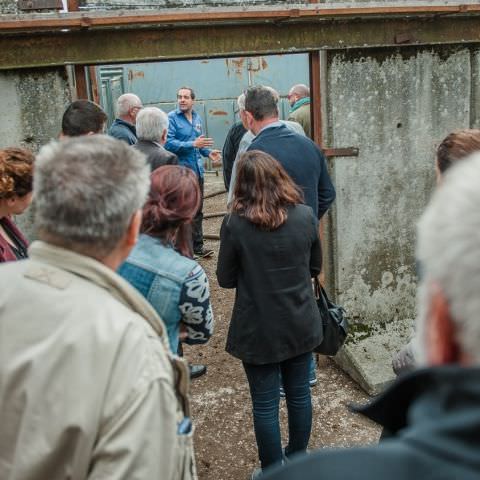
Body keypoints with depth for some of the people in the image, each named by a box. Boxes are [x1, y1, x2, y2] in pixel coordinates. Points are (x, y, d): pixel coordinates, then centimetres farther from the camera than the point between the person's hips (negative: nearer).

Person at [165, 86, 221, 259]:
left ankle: (197, 246, 28)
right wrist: (193, 144, -25)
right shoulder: (171, 118, -10)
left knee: (197, 210, 15)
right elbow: (168, 143, -20)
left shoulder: (197, 118, 11)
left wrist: (208, 152, 2)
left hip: (197, 170, 7)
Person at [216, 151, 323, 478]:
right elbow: (315, 267, 5)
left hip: (259, 330, -3)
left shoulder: (235, 224, -18)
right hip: (301, 325, 4)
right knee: (299, 393, 20)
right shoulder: (306, 216, -9)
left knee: (265, 404, 11)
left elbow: (226, 280, -7)